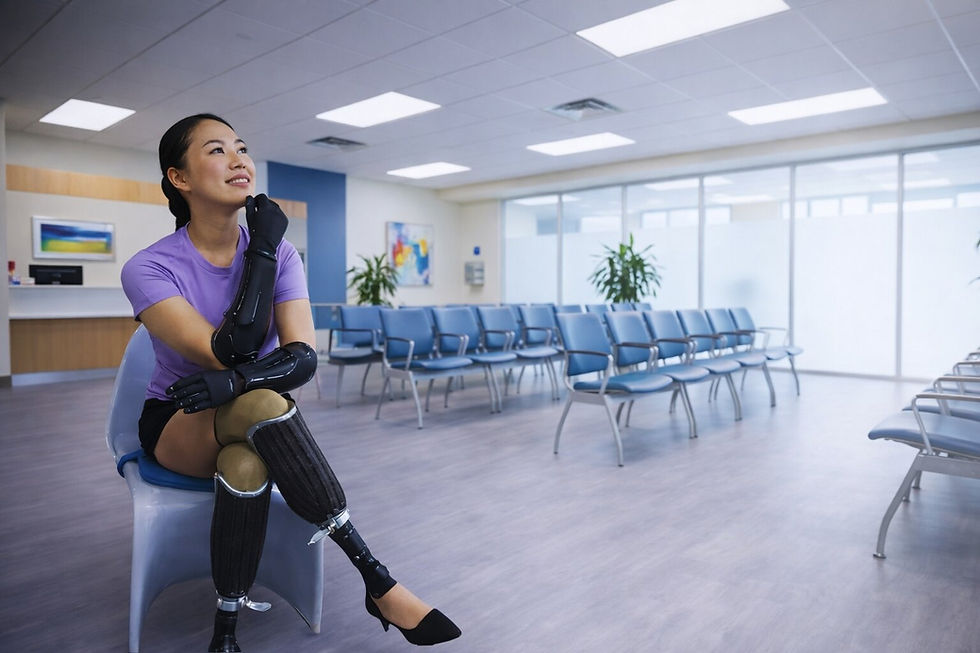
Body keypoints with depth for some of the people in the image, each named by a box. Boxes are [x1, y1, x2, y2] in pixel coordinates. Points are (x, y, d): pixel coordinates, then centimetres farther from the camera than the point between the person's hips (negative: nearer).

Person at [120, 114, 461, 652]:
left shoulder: (281, 254, -6)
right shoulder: (148, 269, -14)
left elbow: (302, 358, -18)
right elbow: (229, 350, -28)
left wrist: (235, 381, -38)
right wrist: (262, 251, -23)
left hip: (250, 426, 3)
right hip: (178, 423, -2)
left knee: (246, 464, -36)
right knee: (263, 405, -37)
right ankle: (376, 579, -31)